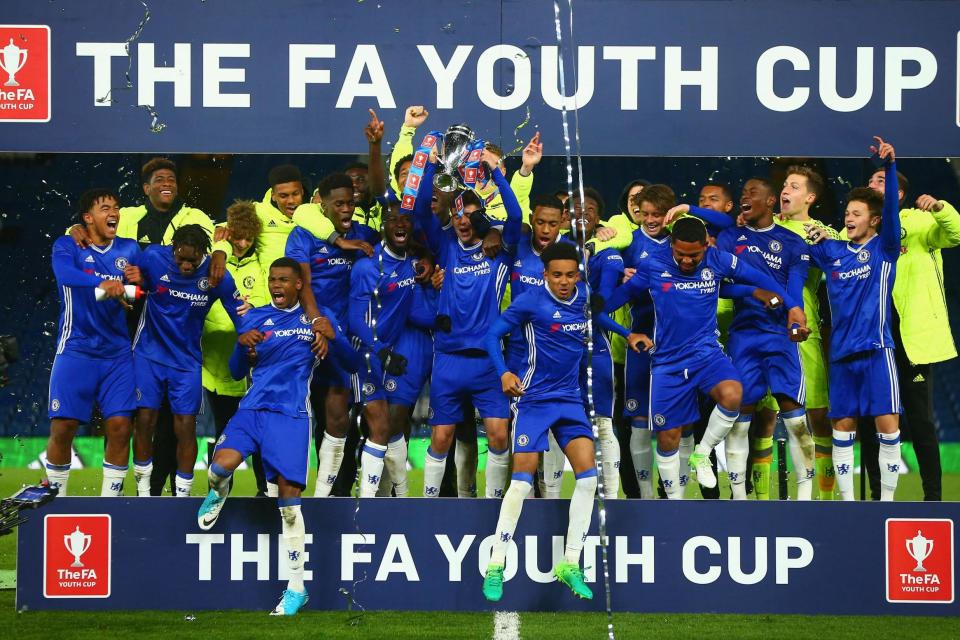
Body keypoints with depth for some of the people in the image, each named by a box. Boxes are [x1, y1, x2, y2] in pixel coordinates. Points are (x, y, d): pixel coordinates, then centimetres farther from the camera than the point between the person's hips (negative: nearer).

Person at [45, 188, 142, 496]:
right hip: (76, 351, -3)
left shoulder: (129, 249, 9)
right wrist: (102, 284, -44)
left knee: (120, 427, -5)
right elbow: (65, 274, -25)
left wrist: (139, 282, -13)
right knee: (63, 427, -5)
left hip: (117, 353, 3)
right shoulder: (67, 246, -3)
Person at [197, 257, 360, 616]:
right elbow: (237, 373, 15)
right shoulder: (255, 318, 14)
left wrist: (333, 337, -13)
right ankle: (218, 493, 13)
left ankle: (296, 586, 2)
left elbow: (351, 364, 6)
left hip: (291, 415, -2)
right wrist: (243, 344, -6)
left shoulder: (318, 318, 9)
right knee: (222, 464, -26)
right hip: (252, 408, 2)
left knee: (289, 496, -7)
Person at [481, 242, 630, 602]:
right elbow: (493, 334, -8)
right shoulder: (531, 302, -12)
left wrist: (627, 334, 19)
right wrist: (504, 373, -22)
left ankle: (570, 565, 2)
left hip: (570, 399, 5)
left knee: (587, 474, -7)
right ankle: (496, 566, 0)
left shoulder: (583, 296, 3)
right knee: (522, 480, -9)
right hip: (534, 399, -5)